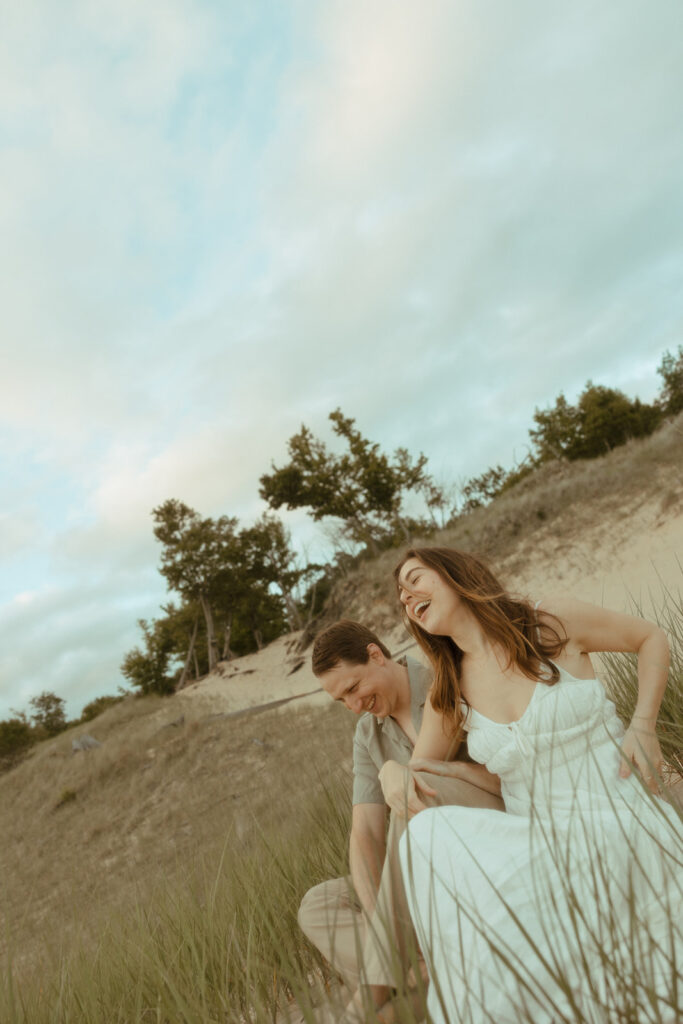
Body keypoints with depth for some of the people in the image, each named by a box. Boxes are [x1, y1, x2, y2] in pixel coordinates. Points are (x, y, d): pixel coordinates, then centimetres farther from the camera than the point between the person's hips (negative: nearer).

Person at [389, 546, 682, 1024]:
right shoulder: (449, 693, 5)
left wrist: (643, 725, -6)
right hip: (541, 841, 3)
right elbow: (415, 770, 13)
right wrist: (393, 773, -12)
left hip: (622, 819, -3)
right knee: (429, 832, -24)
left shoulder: (553, 621, -6)